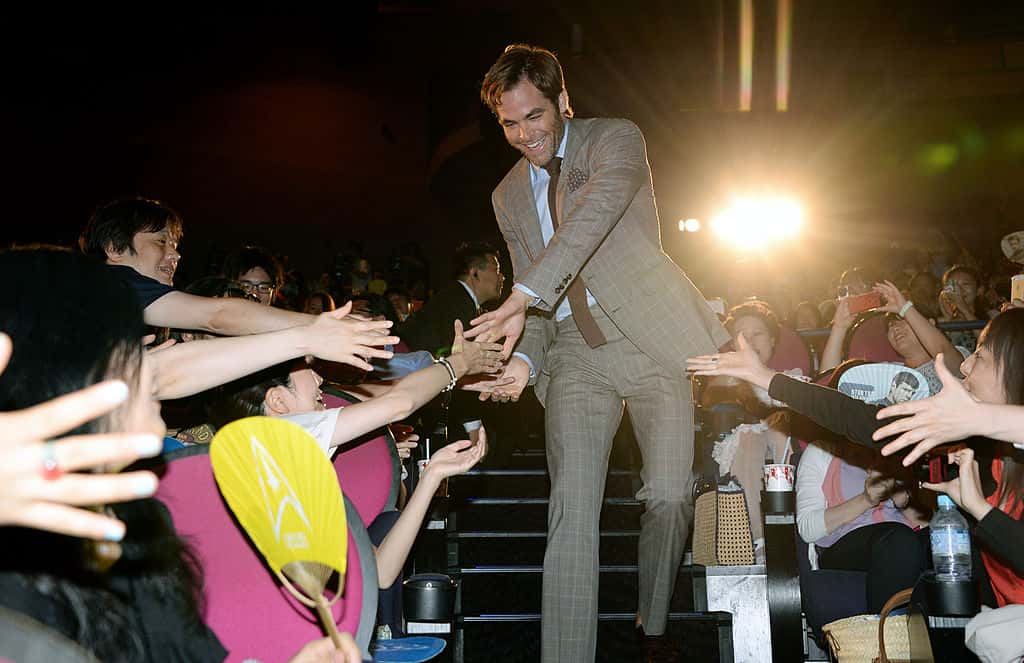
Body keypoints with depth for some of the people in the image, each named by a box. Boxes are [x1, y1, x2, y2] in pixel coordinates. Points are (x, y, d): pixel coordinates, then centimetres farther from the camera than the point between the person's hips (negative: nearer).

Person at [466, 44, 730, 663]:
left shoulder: (615, 139, -2)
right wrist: (522, 359, -7)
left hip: (651, 340, -3)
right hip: (576, 357, 3)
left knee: (669, 498, -3)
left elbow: (595, 211, -23)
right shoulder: (509, 196, 14)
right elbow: (533, 294, 15)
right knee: (572, 511, -11)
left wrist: (524, 297, -34)